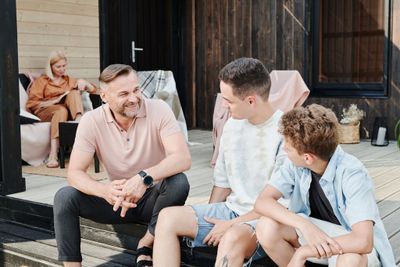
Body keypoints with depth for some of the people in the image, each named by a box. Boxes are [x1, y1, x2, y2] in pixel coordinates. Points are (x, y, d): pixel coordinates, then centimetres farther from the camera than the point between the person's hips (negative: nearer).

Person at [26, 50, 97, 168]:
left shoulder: (69, 80, 27)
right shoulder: (42, 81, 17)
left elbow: (93, 89, 24)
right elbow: (31, 104, 4)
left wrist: (84, 82, 2)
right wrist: (55, 101, -8)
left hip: (67, 110, 3)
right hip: (44, 112, -3)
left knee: (74, 93, -24)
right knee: (61, 110, -38)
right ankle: (53, 156, -53)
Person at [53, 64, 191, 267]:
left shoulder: (158, 110, -17)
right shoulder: (91, 121, -11)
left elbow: (183, 158, -28)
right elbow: (75, 172, -16)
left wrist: (144, 177, -46)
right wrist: (104, 190, -38)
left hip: (152, 197, -1)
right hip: (117, 199, 1)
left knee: (178, 182, -32)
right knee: (64, 197, -20)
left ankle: (147, 244, -11)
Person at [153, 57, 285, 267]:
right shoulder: (233, 124, 8)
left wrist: (232, 224, -14)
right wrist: (208, 218, 6)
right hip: (231, 209, 7)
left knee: (233, 238, -38)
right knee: (169, 217, -11)